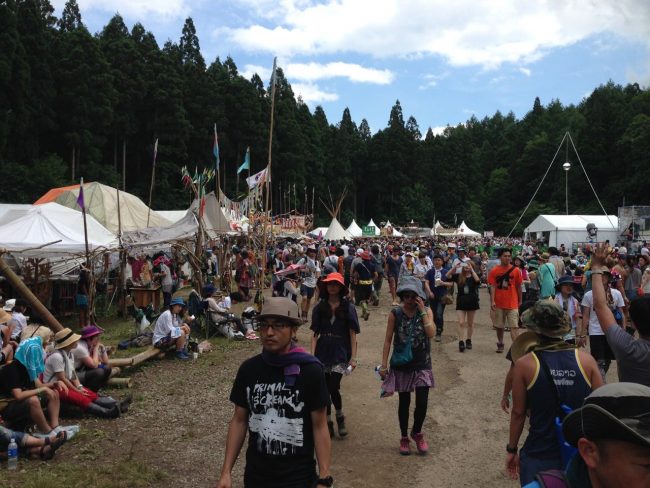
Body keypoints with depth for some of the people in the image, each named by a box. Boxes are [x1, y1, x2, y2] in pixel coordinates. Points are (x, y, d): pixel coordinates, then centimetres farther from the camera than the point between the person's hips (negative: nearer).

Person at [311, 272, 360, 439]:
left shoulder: (348, 307, -1)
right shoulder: (319, 308, 4)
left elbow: (352, 334, -1)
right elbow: (315, 334, 5)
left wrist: (353, 357, -6)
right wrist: (312, 355, -4)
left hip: (341, 352, -3)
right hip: (323, 351, 3)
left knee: (333, 388, -11)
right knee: (324, 389, 6)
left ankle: (340, 417, 17)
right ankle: (328, 423, 23)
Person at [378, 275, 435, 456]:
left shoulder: (426, 311, -5)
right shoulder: (395, 314, -8)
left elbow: (431, 333, -19)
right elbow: (388, 340, -4)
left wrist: (422, 311, -21)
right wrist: (383, 365, -5)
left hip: (422, 364, 1)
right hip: (401, 365, 0)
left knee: (422, 402, -2)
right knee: (404, 402, 10)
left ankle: (417, 433, 27)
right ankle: (404, 437, 30)